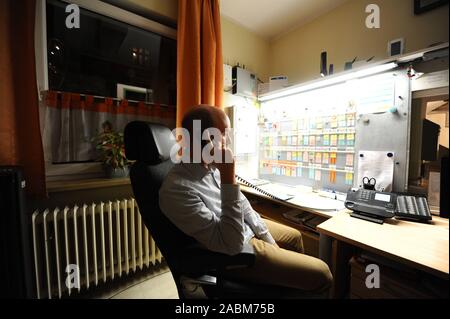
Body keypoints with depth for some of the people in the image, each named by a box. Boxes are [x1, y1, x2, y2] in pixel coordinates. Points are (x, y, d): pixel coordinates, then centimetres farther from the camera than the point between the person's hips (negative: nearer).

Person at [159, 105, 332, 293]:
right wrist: (228, 177, -35)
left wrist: (270, 241, 4)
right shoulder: (176, 189, -33)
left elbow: (242, 203, 3)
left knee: (294, 237, 25)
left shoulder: (212, 166, -7)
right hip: (236, 253, -7)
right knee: (320, 275, -3)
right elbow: (231, 244, -30)